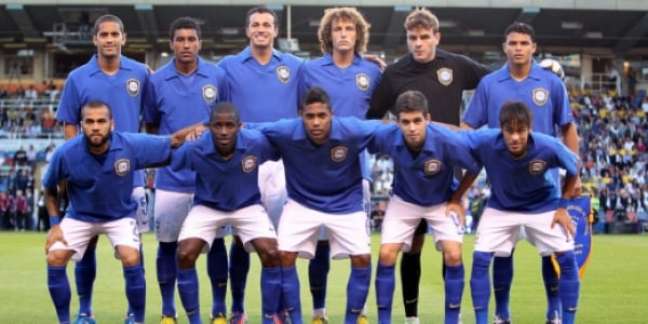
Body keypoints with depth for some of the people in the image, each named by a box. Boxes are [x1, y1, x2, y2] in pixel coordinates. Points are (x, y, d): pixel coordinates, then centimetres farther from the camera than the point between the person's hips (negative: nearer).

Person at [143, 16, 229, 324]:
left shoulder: (218, 77, 0)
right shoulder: (157, 80, 1)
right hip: (170, 177, 1)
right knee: (168, 243, 6)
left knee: (215, 241, 4)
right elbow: (151, 126, 13)